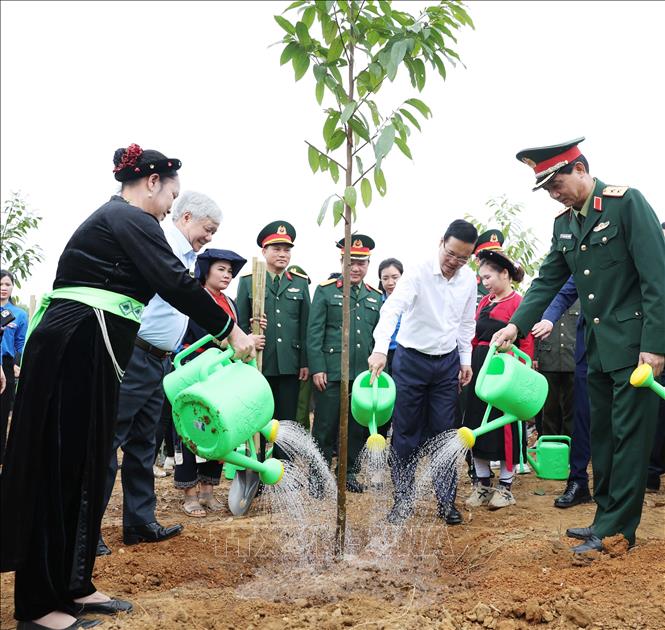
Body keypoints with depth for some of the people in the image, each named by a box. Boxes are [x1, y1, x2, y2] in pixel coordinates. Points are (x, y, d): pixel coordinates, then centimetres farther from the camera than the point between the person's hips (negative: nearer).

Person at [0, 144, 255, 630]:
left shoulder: (112, 218, 23)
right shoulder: (131, 219, -8)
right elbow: (176, 284, -16)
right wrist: (231, 330, -9)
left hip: (83, 352, 10)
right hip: (76, 351, -10)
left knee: (84, 465, 13)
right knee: (61, 467, -5)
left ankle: (72, 585, 23)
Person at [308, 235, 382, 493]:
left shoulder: (376, 297, 12)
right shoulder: (326, 290, 1)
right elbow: (314, 333, -4)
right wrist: (317, 369, -10)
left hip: (365, 375, 4)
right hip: (331, 374, -4)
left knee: (360, 427, 10)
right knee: (326, 427, 2)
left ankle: (348, 472, 26)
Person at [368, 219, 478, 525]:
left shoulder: (469, 279, 0)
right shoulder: (418, 273, -17)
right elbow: (392, 308, -30)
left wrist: (465, 360, 9)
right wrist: (380, 349, -43)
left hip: (447, 362, 3)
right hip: (411, 360, -3)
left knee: (444, 432, 6)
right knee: (405, 432, 4)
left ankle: (446, 500, 16)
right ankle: (403, 500, 16)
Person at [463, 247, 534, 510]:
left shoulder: (519, 303, -9)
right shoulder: (485, 302, 13)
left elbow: (526, 345, -11)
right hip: (479, 369, 7)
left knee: (505, 426, 1)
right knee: (477, 424, 10)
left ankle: (505, 486, 16)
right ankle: (482, 484, 22)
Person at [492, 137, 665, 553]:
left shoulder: (627, 202, -12)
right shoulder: (565, 223, 10)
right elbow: (549, 281, 10)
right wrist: (517, 326, -4)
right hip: (598, 347, 8)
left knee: (629, 436, -2)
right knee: (603, 436, 14)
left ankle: (617, 529, 6)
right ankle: (607, 518, 25)